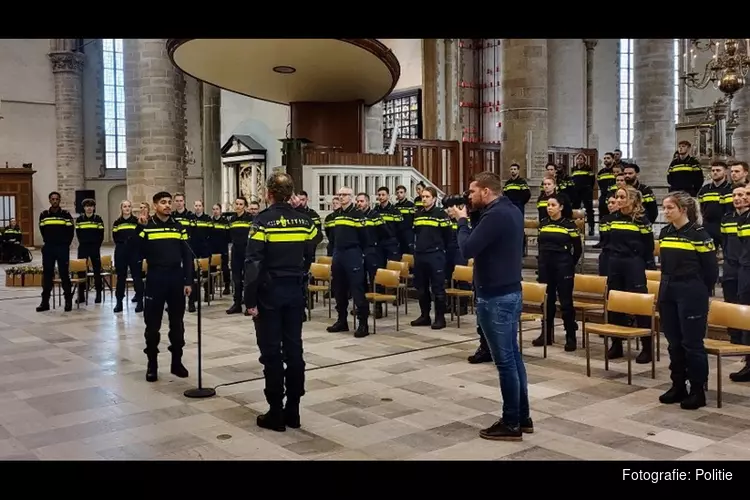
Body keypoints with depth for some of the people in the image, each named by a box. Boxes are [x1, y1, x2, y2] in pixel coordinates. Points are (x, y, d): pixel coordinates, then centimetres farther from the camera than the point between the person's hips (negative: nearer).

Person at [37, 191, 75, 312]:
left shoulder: (66, 214, -1)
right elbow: (42, 231, 16)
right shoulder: (43, 215, 5)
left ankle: (68, 301, 5)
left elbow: (71, 231, 2)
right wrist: (48, 242, 14)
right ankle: (45, 302, 10)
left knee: (64, 274, -1)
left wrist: (65, 244, 2)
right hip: (48, 248, 3)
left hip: (62, 248, -2)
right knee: (47, 275, 5)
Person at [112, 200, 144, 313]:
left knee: (137, 276, -2)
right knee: (120, 277, 6)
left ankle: (139, 301, 4)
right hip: (120, 253, 2)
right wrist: (122, 243, -4)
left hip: (134, 252, -2)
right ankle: (119, 301, 13)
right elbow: (115, 238, 10)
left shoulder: (136, 221, 3)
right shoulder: (117, 222, 10)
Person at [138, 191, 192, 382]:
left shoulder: (179, 227, 6)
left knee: (177, 323, 9)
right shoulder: (146, 227, -1)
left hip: (176, 279, 3)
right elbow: (139, 254, -6)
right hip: (155, 280, -2)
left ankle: (177, 362, 20)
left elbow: (187, 256, 7)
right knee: (152, 324, 3)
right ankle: (152, 364, 14)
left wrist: (188, 282, 1)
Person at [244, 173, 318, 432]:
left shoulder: (263, 221, -12)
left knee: (271, 352, 1)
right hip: (295, 291, 5)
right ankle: (293, 411, 14)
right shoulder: (304, 220, 3)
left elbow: (253, 263, -15)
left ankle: (276, 413, 5)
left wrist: (250, 299, -12)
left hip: (269, 292, -5)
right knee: (294, 349, 8)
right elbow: (309, 258, 10)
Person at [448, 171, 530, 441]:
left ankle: (511, 424, 8)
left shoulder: (495, 215, -20)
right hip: (511, 292, 10)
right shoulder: (511, 210, 11)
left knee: (505, 360, -2)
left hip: (495, 297, -10)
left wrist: (462, 220, -9)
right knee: (513, 356, 15)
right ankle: (522, 417, 24)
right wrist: (469, 221, 5)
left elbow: (467, 249, -22)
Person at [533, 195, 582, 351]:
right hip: (545, 266, 5)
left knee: (566, 302, -2)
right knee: (547, 301, 10)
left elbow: (578, 249, -1)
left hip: (563, 267, -5)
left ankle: (571, 337, 4)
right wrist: (543, 261, 13)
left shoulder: (569, 225, -6)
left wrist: (570, 264, 2)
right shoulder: (543, 224, 7)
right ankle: (547, 335, 19)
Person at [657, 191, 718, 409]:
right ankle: (678, 386, 21)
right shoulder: (664, 233, 8)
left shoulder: (699, 234, -11)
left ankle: (698, 391, 8)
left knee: (692, 343, -2)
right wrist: (668, 286, 16)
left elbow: (711, 269, -6)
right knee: (674, 342, 11)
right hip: (667, 292, 6)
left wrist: (700, 292, 2)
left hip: (691, 294, -6)